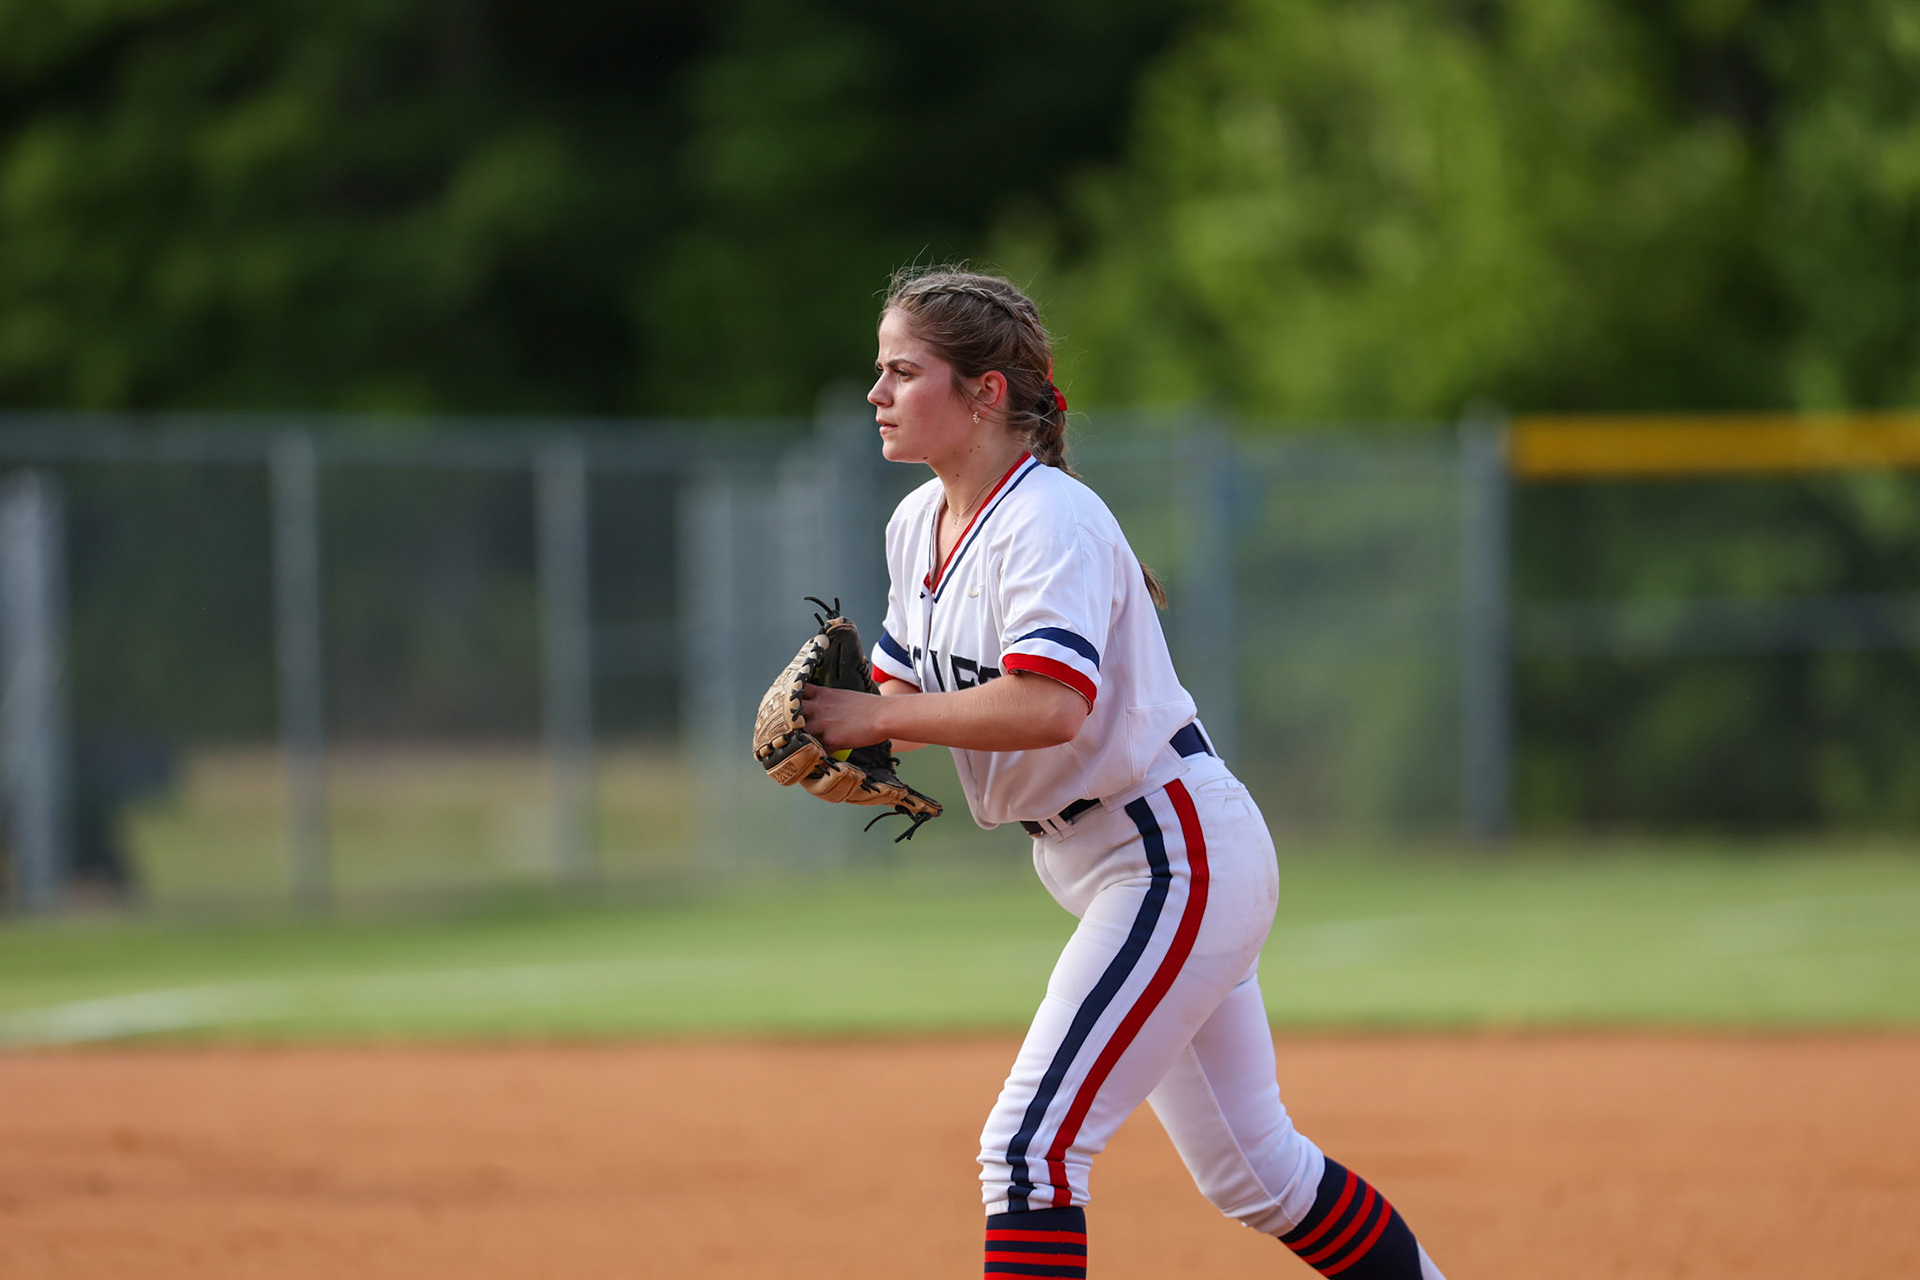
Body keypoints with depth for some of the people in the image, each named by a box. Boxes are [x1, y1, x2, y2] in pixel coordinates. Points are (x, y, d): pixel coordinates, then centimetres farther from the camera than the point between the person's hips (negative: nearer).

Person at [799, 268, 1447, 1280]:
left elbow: (1047, 705, -34)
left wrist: (877, 717, -27)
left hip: (1177, 853, -10)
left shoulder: (1051, 522, -20)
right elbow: (906, 689, 14)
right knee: (1247, 1173, 15)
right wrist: (843, 738, -9)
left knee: (1031, 1144, -18)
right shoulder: (918, 525, 8)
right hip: (1103, 869, 10)